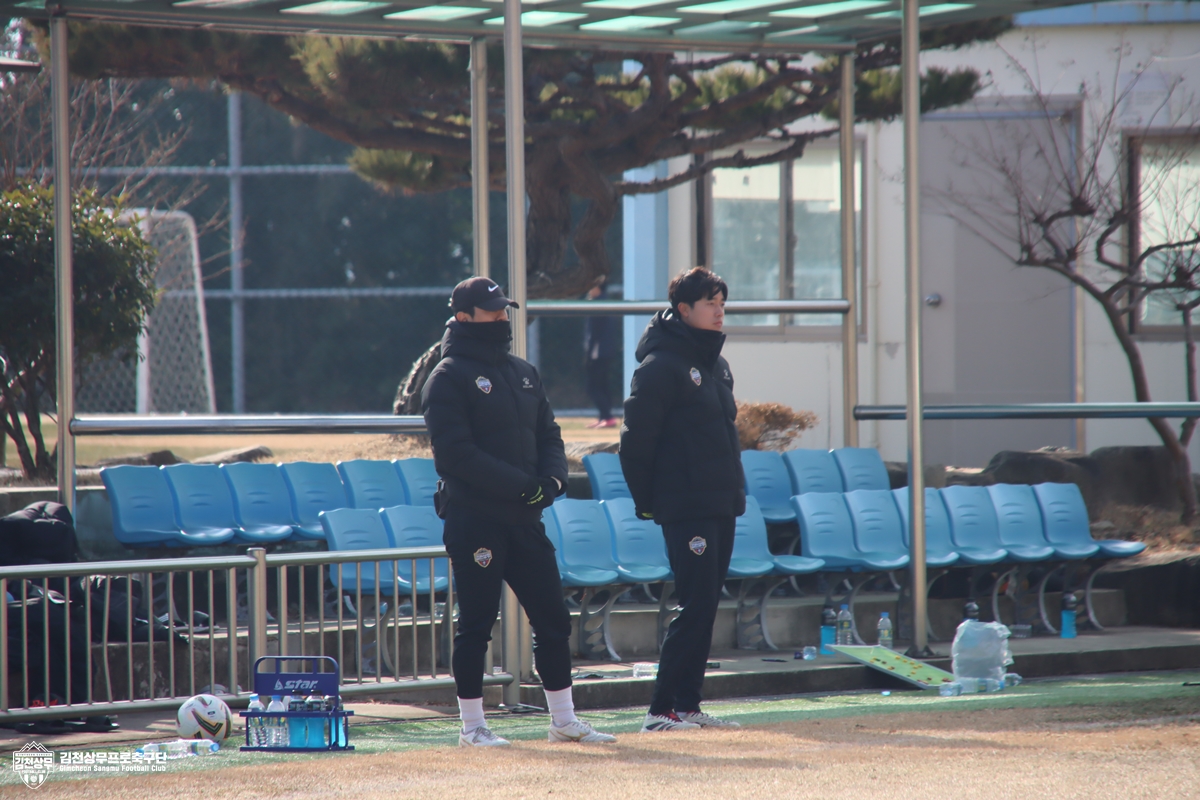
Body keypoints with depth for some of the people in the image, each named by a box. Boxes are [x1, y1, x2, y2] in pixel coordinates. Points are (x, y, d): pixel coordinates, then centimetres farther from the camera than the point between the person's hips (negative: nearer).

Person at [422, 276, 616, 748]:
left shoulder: (524, 374, 17)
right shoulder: (448, 378, -7)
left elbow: (548, 435, 18)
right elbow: (457, 452, -16)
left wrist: (552, 478, -4)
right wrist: (522, 485, -20)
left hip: (525, 518, 7)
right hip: (474, 518, -7)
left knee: (553, 619, 7)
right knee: (476, 624, -2)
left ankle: (564, 722, 14)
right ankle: (472, 727, 6)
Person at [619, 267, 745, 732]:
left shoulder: (715, 363, 15)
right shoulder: (661, 366, -12)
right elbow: (636, 440, -13)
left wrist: (734, 492, 16)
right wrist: (647, 502, -11)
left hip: (721, 507, 8)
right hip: (686, 511, -8)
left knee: (705, 608, 9)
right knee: (695, 609, -11)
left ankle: (688, 706, 13)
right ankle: (661, 710, -8)